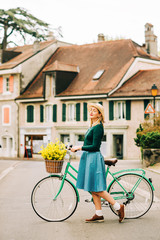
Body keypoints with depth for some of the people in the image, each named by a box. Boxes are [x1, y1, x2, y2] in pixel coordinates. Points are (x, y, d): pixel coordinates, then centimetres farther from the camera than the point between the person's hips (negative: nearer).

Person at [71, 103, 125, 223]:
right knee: (93, 189, 10)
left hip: (94, 158, -10)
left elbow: (95, 147, -19)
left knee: (97, 189, -6)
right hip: (89, 158, 10)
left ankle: (119, 207, 4)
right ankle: (99, 215, 15)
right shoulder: (92, 126, 15)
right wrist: (78, 148, 15)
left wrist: (79, 148, -16)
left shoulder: (98, 127, -15)